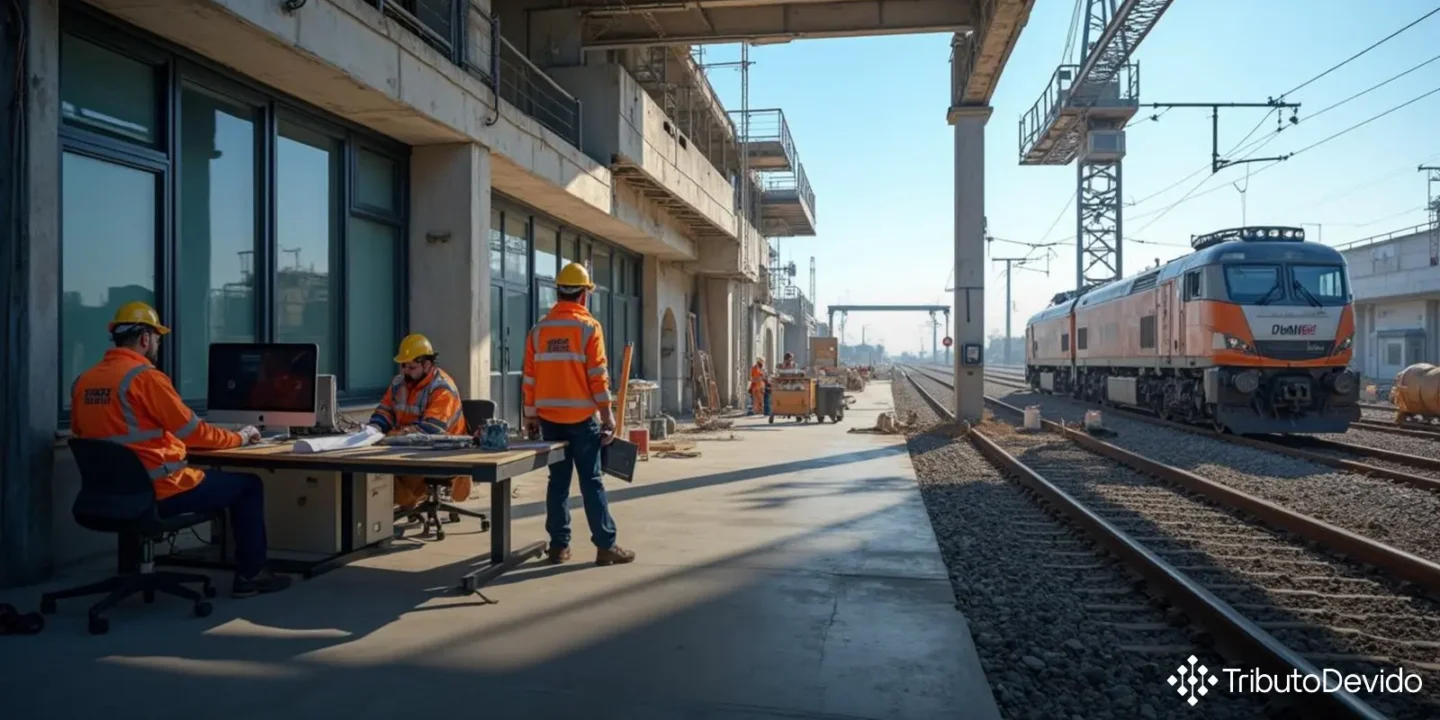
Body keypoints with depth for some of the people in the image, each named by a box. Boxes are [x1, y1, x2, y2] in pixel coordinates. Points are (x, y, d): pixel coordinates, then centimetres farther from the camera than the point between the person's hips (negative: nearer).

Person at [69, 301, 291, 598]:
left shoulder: (83, 381, 6)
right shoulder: (145, 376, -16)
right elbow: (193, 432, -12)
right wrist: (238, 438, 4)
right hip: (159, 491, -8)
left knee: (211, 475, 29)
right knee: (248, 484, 8)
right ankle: (250, 575, 12)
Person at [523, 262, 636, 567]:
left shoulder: (539, 329, 6)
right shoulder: (589, 327, -6)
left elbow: (529, 377, 6)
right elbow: (597, 377, -11)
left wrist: (530, 416, 13)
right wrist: (608, 415, -6)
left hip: (549, 417, 4)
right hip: (581, 417, -4)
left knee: (558, 480, 10)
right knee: (591, 482, -1)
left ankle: (559, 545, 12)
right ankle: (606, 546, 1)